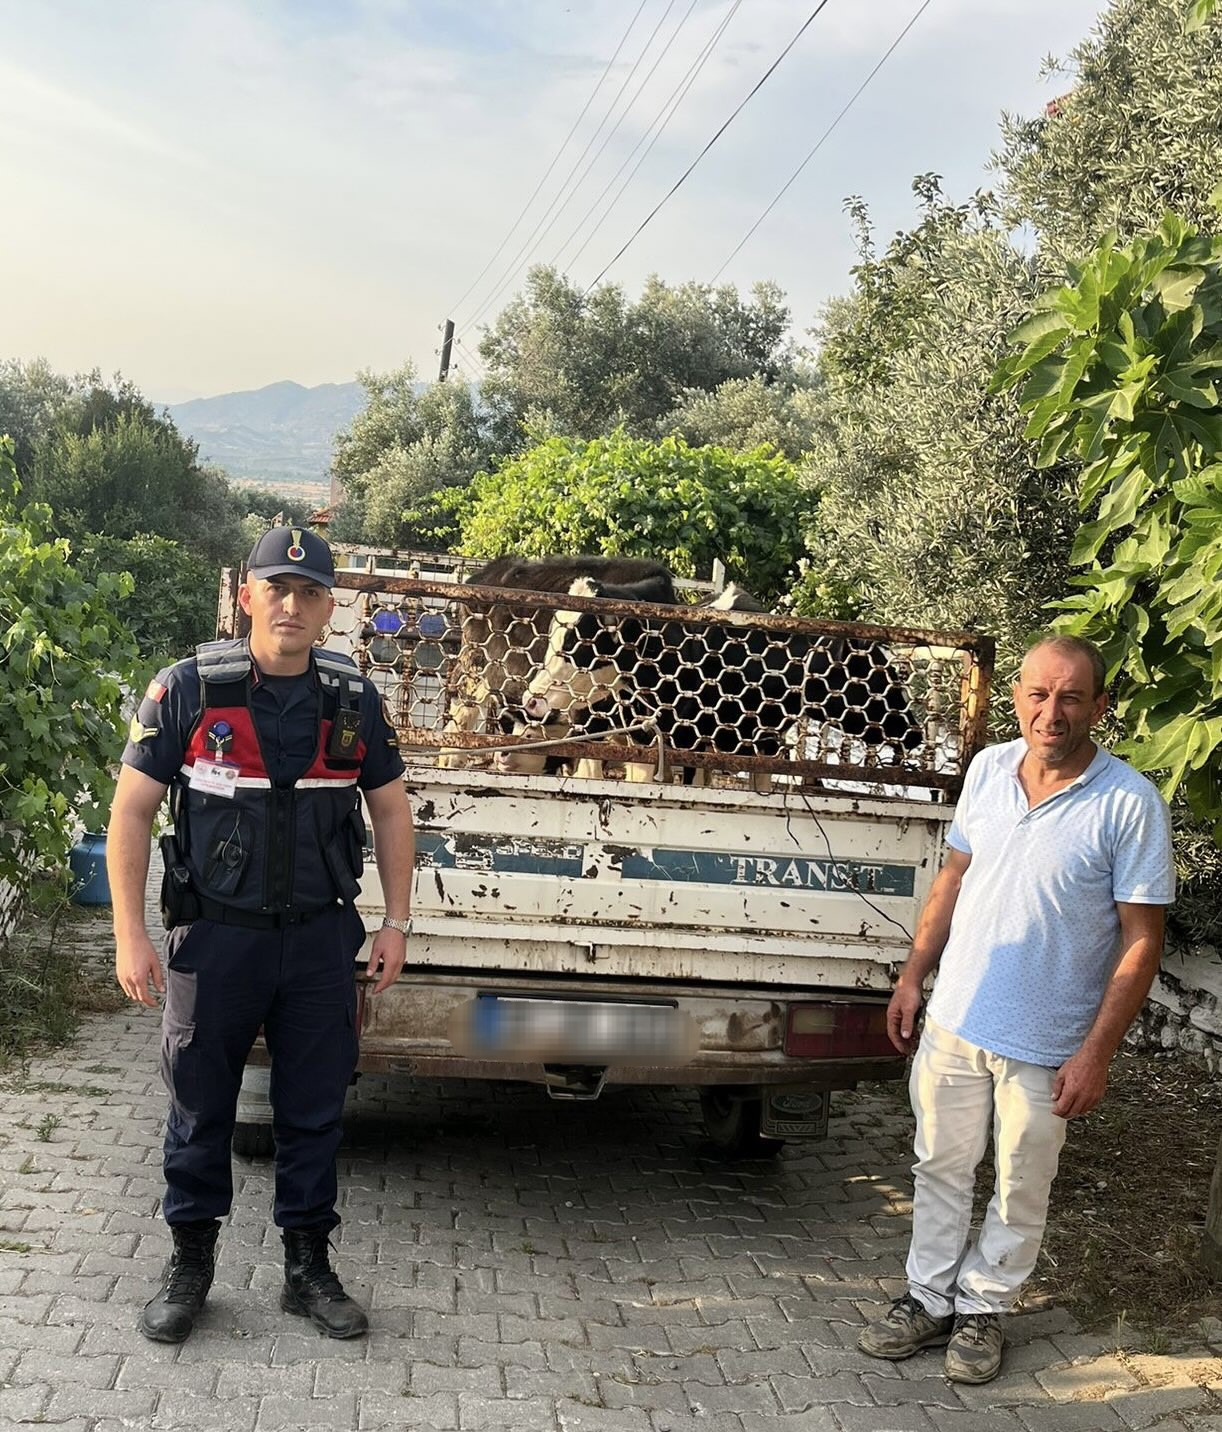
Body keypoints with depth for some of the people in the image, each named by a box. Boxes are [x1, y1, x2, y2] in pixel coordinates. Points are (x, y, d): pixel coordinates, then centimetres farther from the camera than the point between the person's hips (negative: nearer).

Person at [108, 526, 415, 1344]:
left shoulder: (354, 700, 1)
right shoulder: (188, 691, -7)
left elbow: (390, 810, 10)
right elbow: (133, 811, -5)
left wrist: (396, 922, 6)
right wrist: (130, 933, -9)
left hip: (321, 938, 2)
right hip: (215, 936, -2)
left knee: (314, 1110, 10)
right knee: (200, 1108, 10)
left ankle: (308, 1267, 25)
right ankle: (190, 1263, 28)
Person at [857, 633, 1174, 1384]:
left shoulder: (1130, 804, -18)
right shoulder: (988, 768, -3)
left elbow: (1141, 939, -14)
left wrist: (1097, 1051, -16)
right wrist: (913, 975, 8)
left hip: (1046, 1046, -4)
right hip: (954, 1020, 4)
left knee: (1021, 1190, 15)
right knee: (941, 1168, 17)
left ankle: (984, 1306, 35)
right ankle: (929, 1298, 34)